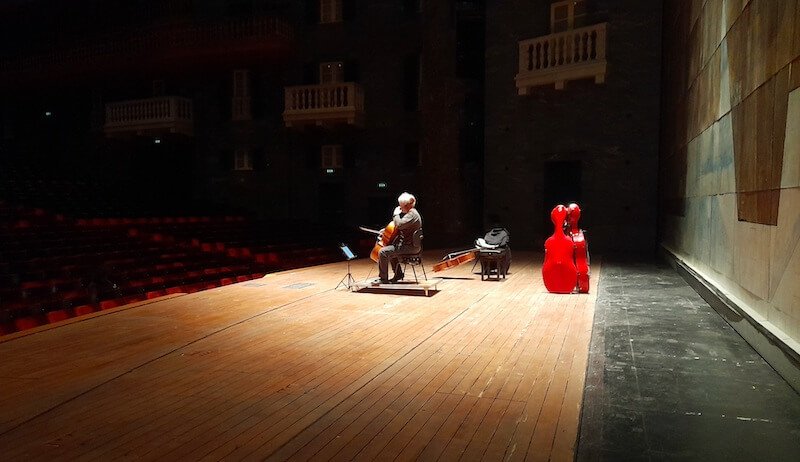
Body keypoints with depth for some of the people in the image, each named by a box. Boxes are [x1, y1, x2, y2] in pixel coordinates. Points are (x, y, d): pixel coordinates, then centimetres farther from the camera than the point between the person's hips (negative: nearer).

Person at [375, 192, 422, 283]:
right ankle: (398, 274, 32)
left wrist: (396, 214, -14)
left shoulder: (412, 214, -18)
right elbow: (395, 228, 26)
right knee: (390, 249, 31)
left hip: (411, 246, -11)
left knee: (383, 252, -19)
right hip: (408, 244, 11)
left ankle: (383, 279, -9)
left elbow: (399, 225, -31)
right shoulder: (409, 213, 16)